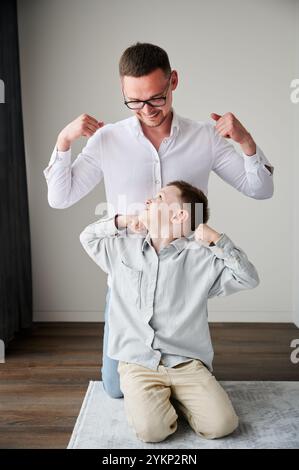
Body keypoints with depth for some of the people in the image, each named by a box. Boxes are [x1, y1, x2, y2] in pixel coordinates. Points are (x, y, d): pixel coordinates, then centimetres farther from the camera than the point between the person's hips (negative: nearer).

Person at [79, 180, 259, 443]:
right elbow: (88, 237, 25)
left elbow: (249, 279, -3)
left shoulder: (201, 258, -1)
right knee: (151, 430, -24)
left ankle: (178, 396, 11)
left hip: (187, 364, 0)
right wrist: (122, 221, 9)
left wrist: (217, 240, -10)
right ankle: (143, 398, 10)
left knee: (221, 424, -18)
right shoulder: (123, 247, 9)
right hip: (138, 364, 1)